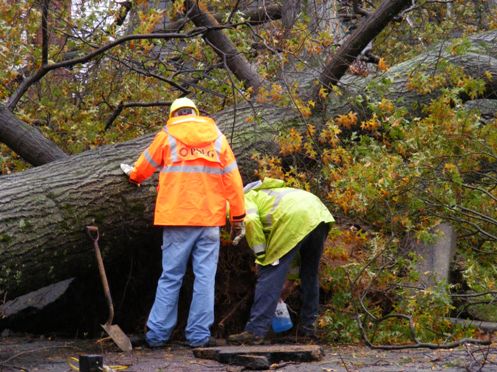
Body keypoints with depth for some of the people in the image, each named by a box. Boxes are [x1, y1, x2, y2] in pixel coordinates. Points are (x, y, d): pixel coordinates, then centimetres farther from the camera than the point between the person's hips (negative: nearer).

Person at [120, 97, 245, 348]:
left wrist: (132, 174, 38)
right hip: (210, 219, 1)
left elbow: (144, 167, 15)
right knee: (205, 277, 3)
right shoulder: (217, 137, 8)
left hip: (176, 218, -1)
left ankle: (157, 334, 5)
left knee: (170, 277, 4)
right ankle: (199, 335, 1)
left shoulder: (166, 137, 4)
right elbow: (232, 179, 5)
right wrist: (238, 217, 10)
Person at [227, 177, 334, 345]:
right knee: (310, 274, 24)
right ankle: (308, 325, 31)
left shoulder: (245, 198, 15)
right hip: (319, 211, 8)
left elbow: (251, 221, -9)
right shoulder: (263, 192, 40)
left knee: (270, 275, -5)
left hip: (294, 219, -8)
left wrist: (261, 257, -1)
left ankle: (255, 331, -10)